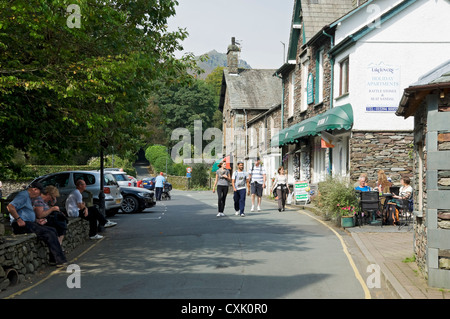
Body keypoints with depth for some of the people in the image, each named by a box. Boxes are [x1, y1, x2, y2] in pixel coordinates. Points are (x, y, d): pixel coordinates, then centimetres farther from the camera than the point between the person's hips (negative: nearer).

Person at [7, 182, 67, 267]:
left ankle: (53, 259, -1)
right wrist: (18, 219, -22)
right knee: (49, 234, -18)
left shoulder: (28, 197, 24)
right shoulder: (23, 195, -10)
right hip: (23, 225, -11)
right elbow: (10, 207, -24)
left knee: (53, 231, 3)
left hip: (29, 223, 11)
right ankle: (60, 260, -14)